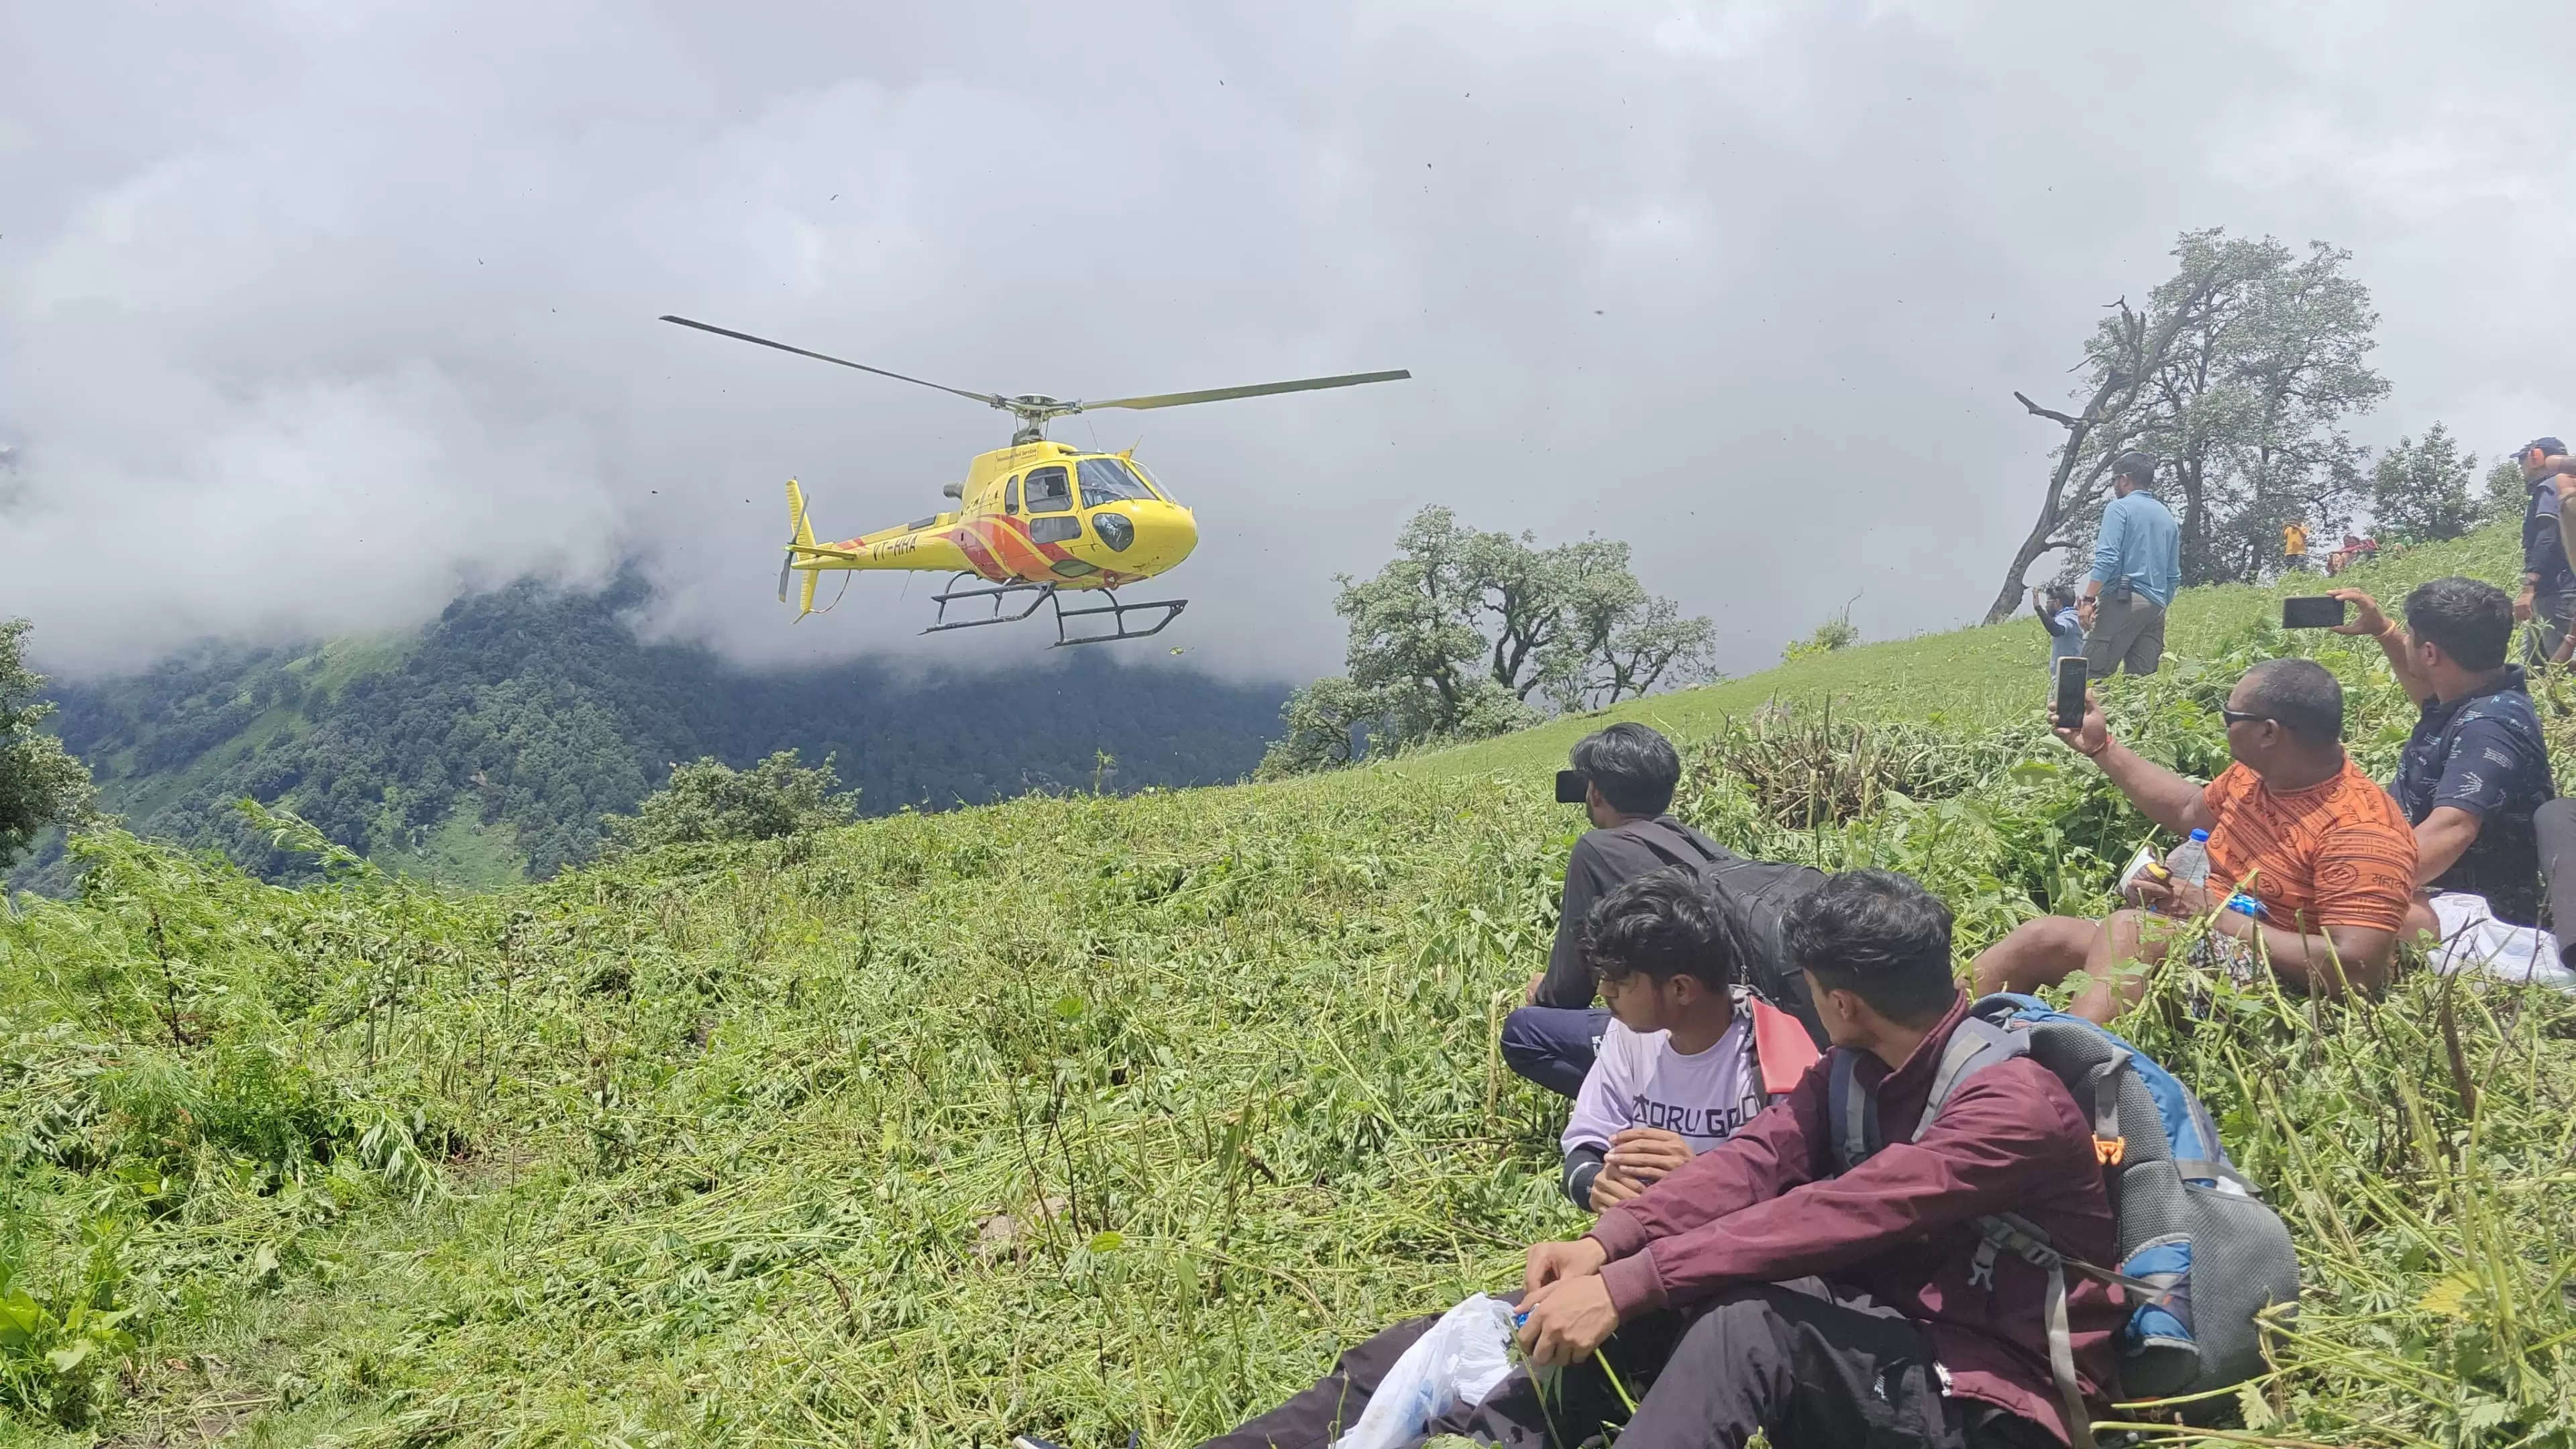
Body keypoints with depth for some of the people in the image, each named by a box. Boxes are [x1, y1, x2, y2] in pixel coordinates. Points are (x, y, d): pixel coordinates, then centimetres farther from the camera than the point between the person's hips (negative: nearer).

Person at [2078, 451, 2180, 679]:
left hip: (2123, 601, -7)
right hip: (2156, 607, 7)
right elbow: (2174, 575, 21)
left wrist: (2089, 599, -13)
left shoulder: (2119, 508, -1)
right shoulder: (2168, 516, 21)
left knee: (2092, 674, -12)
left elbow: (2107, 559, -13)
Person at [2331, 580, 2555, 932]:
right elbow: (2429, 694, 33)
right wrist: (2382, 629, 21)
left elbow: (2448, 833, -38)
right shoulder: (2472, 696, 7)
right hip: (2436, 890, 11)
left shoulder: (2488, 727, -25)